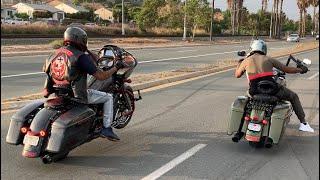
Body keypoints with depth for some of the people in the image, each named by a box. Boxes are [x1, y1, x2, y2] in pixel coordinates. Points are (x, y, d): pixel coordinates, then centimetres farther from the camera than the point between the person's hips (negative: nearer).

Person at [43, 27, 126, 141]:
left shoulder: (54, 54, 5)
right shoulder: (81, 56, -16)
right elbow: (101, 76, -18)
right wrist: (116, 67, -4)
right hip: (77, 96, -7)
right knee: (108, 97, 10)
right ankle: (106, 129, 7)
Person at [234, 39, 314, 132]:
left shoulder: (246, 61, 10)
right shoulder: (269, 59, 10)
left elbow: (237, 75, 23)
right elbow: (287, 69, 13)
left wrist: (239, 63, 42)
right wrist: (300, 70, 31)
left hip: (255, 92, 1)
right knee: (293, 97, 22)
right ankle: (303, 123, 17)